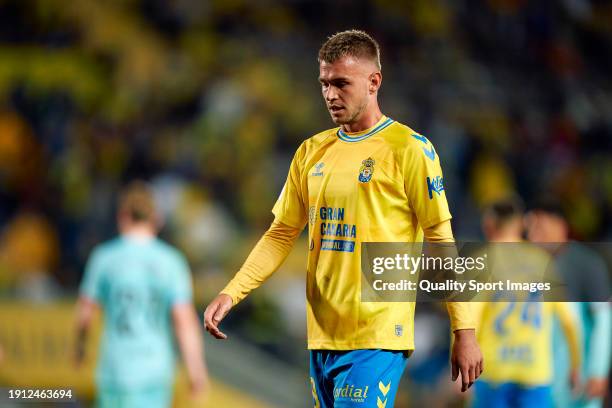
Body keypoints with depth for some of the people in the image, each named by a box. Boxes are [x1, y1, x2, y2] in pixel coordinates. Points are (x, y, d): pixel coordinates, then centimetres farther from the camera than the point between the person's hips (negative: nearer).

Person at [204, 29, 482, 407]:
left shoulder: (409, 148, -5)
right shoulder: (312, 151, 13)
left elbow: (441, 240, -5)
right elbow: (281, 235, 15)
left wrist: (465, 332, -8)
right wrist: (230, 294, 2)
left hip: (376, 339, -6)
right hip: (321, 336, 6)